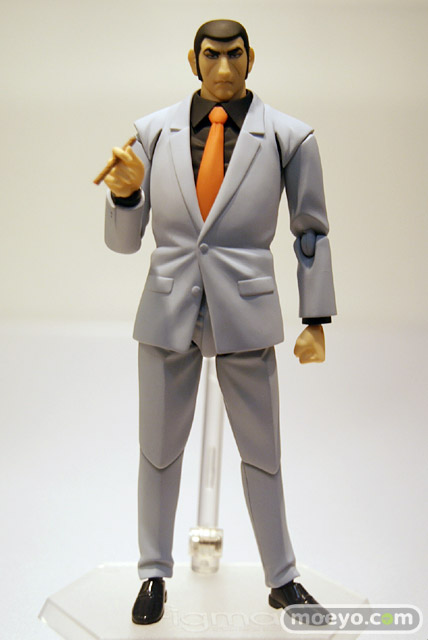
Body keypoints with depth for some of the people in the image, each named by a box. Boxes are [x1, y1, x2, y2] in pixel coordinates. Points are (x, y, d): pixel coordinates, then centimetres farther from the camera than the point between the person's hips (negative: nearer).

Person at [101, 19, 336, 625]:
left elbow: (311, 232, 5)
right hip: (168, 310, 2)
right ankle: (155, 575, 30)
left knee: (262, 452, 9)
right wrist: (124, 191, -17)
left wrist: (316, 320, 3)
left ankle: (282, 580, 27)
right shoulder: (154, 132, 2)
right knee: (159, 451, 11)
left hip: (245, 312, -1)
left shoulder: (288, 137, -2)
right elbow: (124, 240, 4)